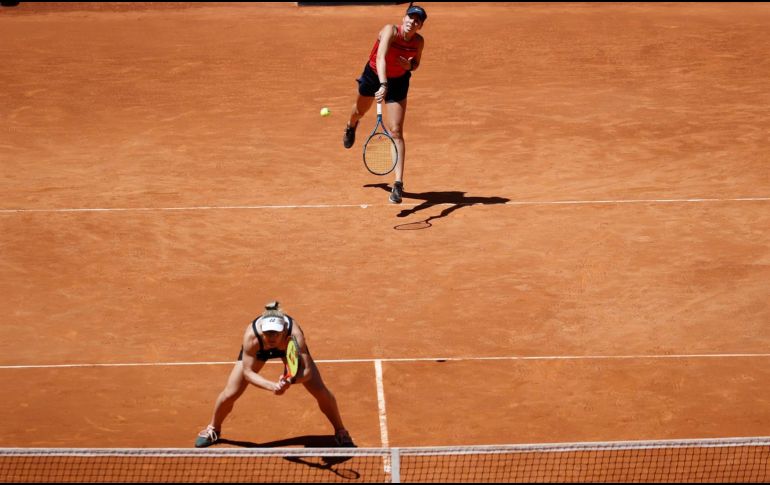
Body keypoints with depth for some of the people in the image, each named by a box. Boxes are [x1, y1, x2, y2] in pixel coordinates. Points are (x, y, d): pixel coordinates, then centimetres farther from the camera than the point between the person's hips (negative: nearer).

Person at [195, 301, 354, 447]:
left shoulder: (294, 334, -44)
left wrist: (290, 380, -63)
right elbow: (247, 371, -34)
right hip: (260, 350, 0)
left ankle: (341, 432, 17)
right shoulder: (252, 335, -43)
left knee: (320, 391, -10)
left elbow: (307, 370, -42)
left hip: (289, 348, 0)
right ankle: (213, 430, 30)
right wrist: (272, 386, -50)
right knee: (230, 394, -3)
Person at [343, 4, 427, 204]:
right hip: (374, 76, -1)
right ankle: (351, 126, 71)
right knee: (360, 111, 30)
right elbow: (381, 58, -46)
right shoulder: (390, 31, -33)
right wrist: (383, 85, -60)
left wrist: (410, 65, -24)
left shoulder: (419, 41, -19)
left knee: (396, 131, -12)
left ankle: (398, 184, -12)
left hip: (398, 82, 1)